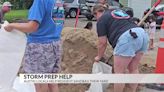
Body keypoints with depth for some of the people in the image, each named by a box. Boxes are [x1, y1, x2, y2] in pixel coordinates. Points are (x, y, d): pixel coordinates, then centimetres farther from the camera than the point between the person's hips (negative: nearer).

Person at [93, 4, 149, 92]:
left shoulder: (101, 20, 12)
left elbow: (102, 43, 11)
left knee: (119, 73, 4)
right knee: (133, 69, 20)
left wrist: (99, 57, 29)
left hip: (127, 38, -8)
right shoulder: (118, 11, 33)